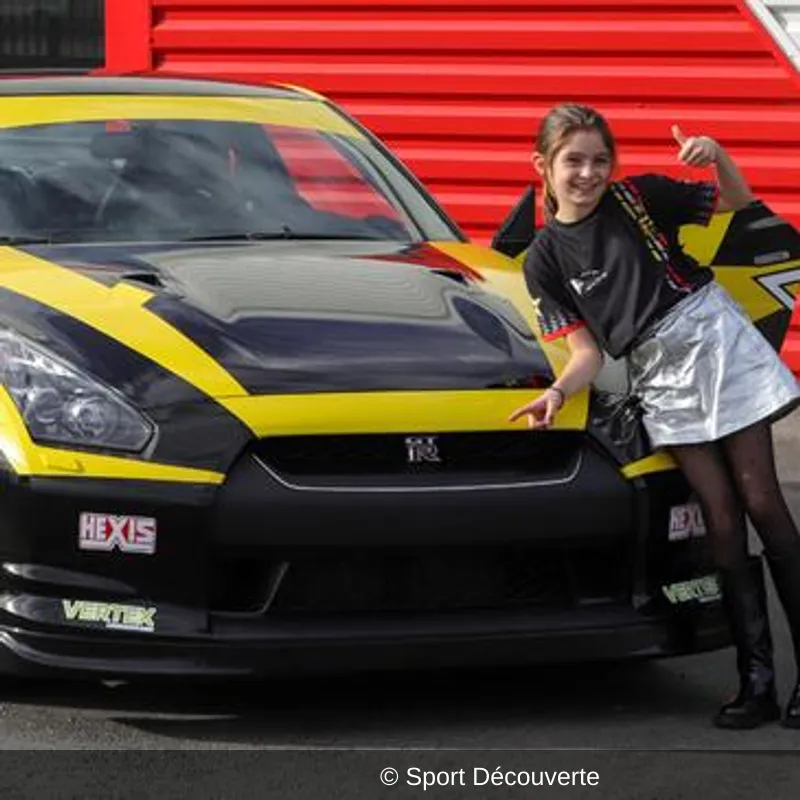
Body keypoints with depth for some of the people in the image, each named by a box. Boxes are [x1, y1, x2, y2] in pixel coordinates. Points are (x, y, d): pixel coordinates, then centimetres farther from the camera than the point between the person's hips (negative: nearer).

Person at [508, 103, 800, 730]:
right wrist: (558, 392, -18)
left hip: (717, 340, -1)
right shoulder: (545, 260, 3)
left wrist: (718, 158, -8)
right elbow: (588, 352, 2)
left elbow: (740, 205, 11)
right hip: (660, 378, 1)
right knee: (722, 520, -2)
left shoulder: (638, 197, 1)